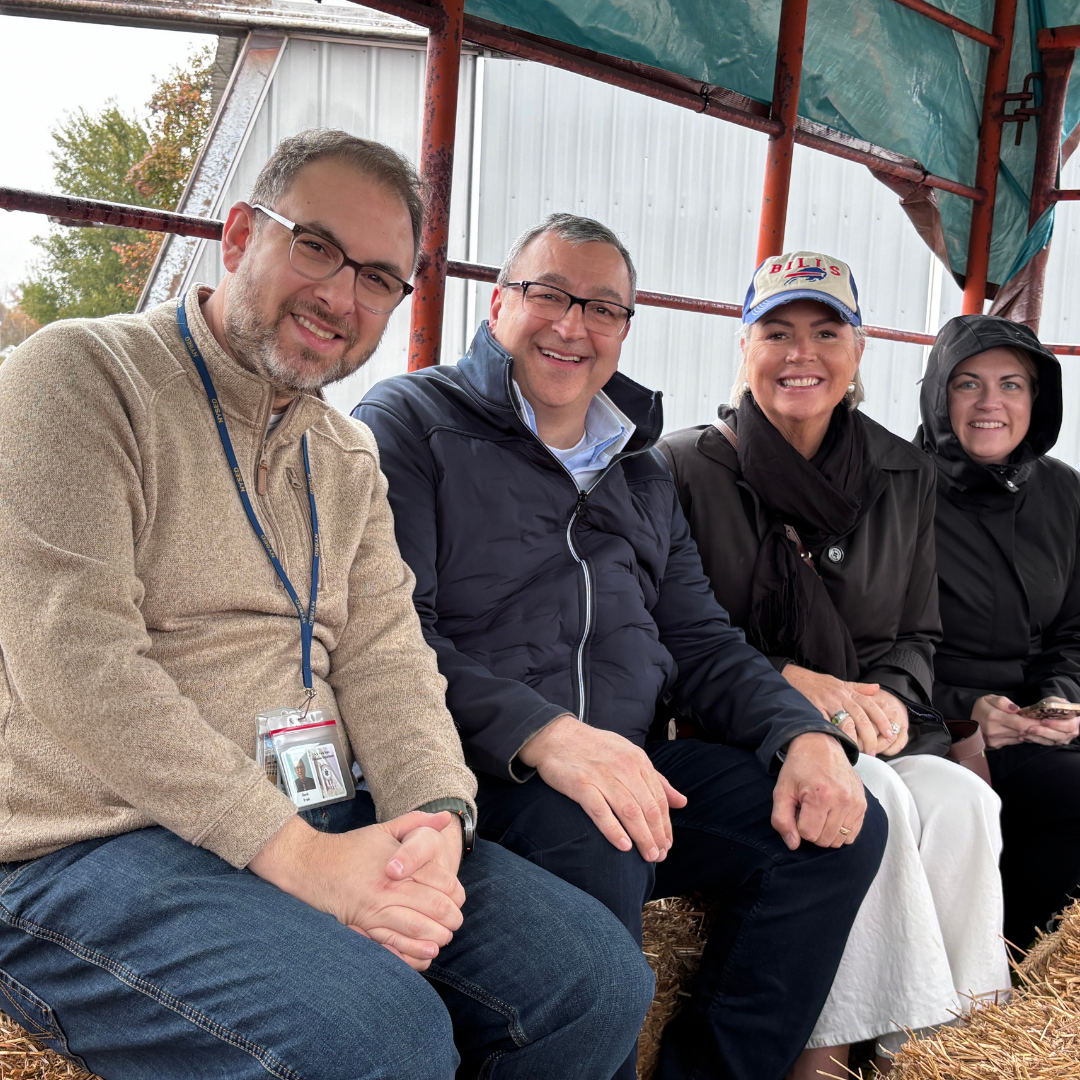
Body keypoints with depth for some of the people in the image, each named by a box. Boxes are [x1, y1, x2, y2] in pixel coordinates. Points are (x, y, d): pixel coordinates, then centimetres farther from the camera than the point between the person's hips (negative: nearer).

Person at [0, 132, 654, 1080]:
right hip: (93, 847, -6)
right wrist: (295, 853, -21)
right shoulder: (83, 375, -6)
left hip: (314, 827, 7)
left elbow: (384, 657, 7)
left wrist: (437, 814, -15)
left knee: (599, 979, -5)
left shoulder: (350, 457, 16)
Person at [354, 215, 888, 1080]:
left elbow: (700, 641, 18)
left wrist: (805, 734, -2)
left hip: (633, 763, 7)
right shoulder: (408, 422, 1)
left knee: (843, 827, -7)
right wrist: (544, 735, -28)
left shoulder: (641, 469, 22)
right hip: (477, 772, -6)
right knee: (597, 849, -35)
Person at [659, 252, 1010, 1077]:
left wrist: (889, 695, -7)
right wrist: (791, 681, -17)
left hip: (873, 736, 4)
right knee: (873, 801, -31)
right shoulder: (686, 466, -1)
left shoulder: (905, 479, 12)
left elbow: (918, 636, 15)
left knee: (960, 800, -26)